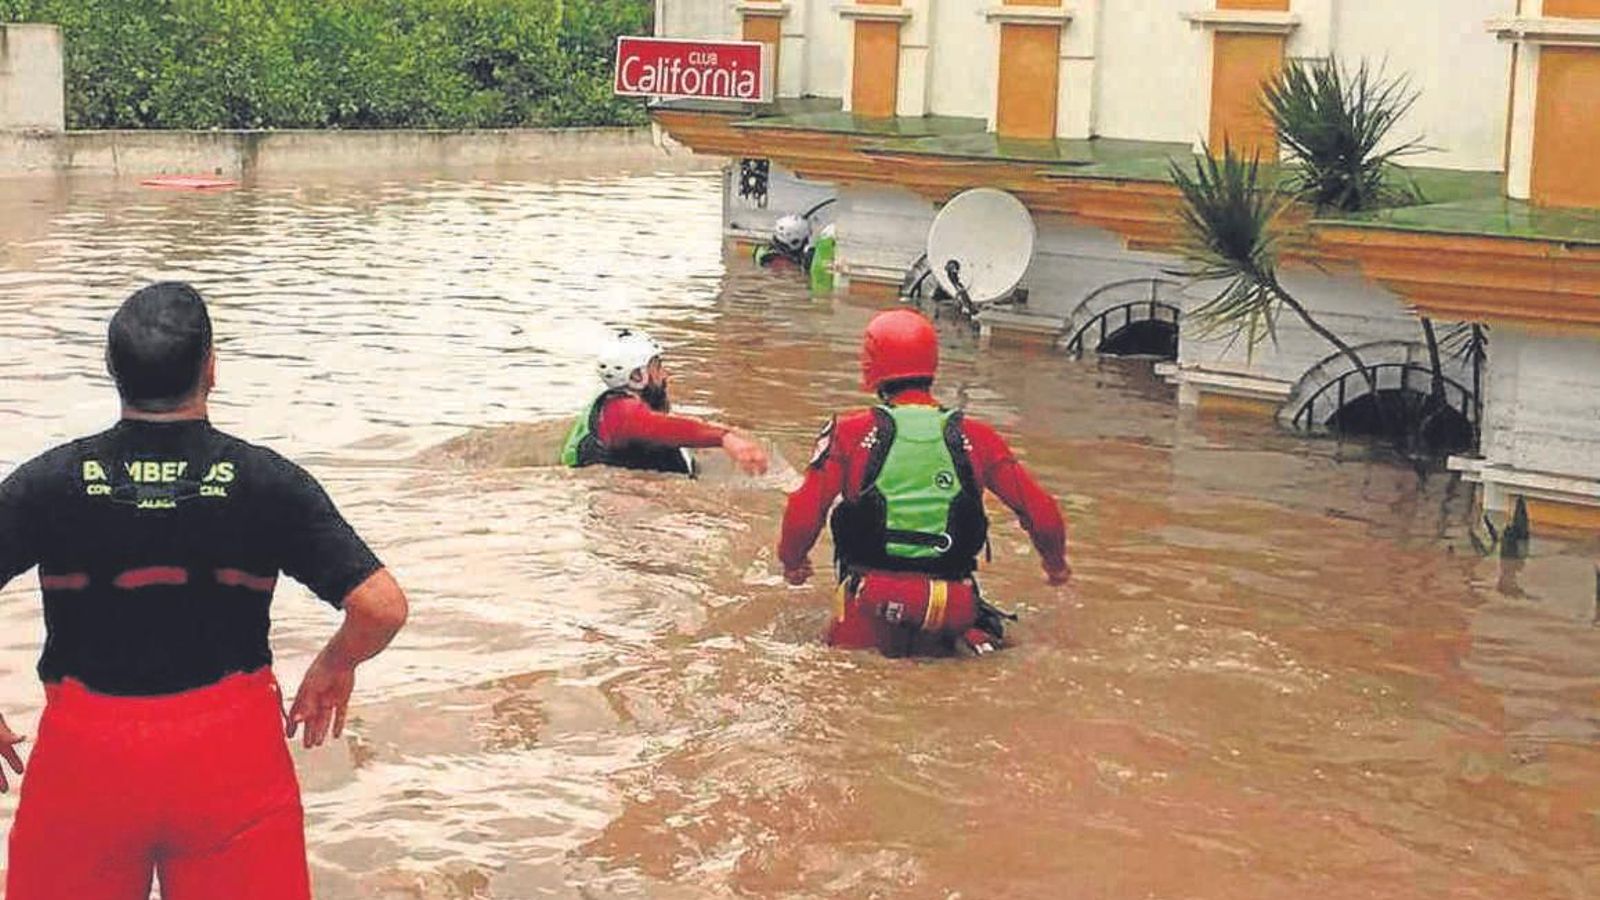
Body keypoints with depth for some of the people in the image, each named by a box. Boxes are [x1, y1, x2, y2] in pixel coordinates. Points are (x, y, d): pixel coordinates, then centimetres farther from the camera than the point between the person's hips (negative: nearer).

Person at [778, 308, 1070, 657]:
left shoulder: (850, 432, -3)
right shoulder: (975, 437, 2)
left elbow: (803, 514, -5)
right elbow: (1041, 511, 6)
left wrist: (792, 561, 17)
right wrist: (1056, 563, 27)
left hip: (872, 601, -1)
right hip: (952, 610, 1)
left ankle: (878, 641, -8)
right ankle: (971, 638, -4)